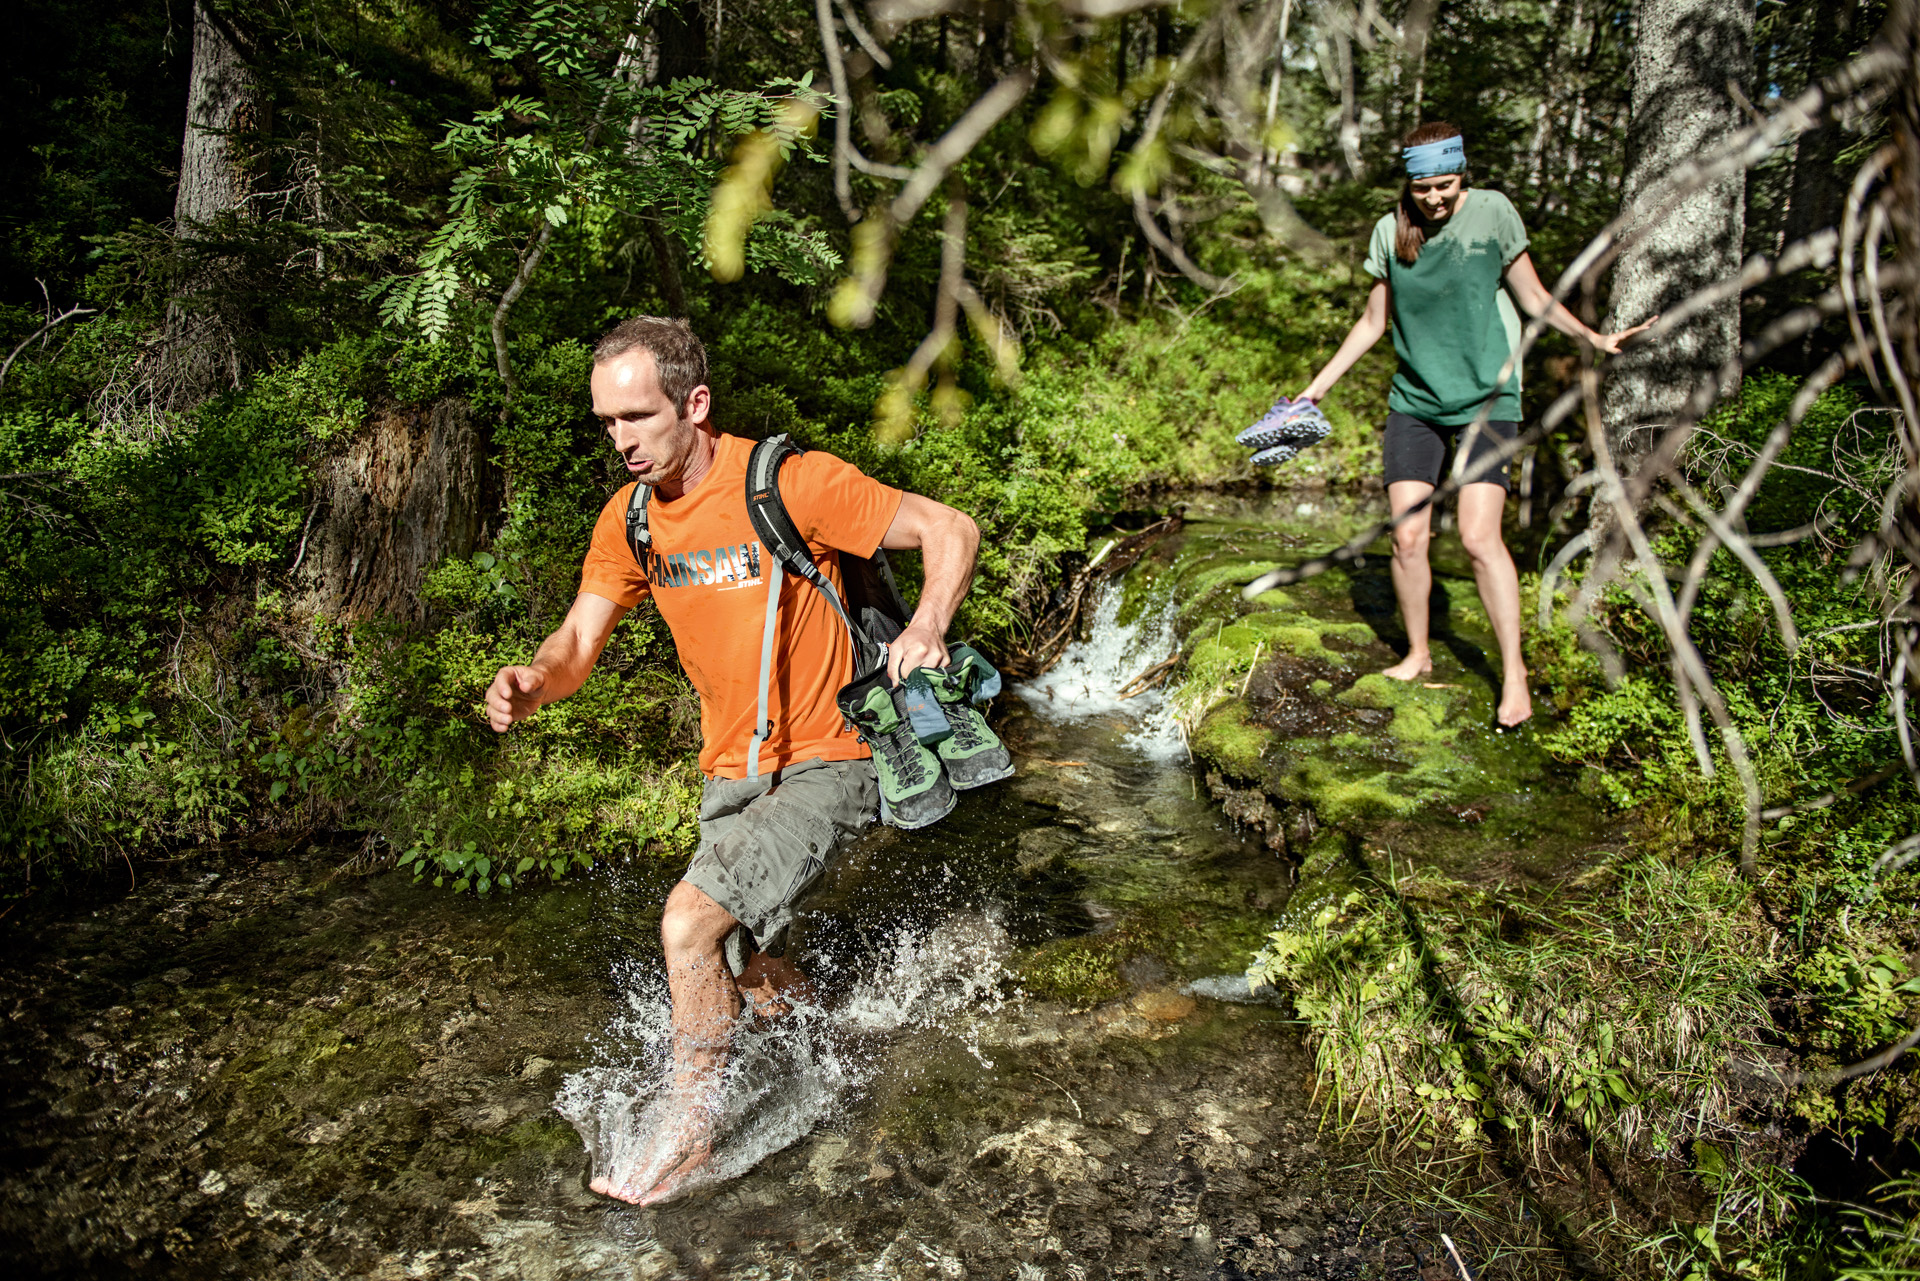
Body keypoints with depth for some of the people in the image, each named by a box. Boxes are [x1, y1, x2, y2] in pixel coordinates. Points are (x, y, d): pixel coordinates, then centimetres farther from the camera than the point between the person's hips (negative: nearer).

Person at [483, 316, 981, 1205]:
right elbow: (578, 640, 0)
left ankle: (687, 1135, 4)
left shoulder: (790, 482, -19)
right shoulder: (629, 518, 0)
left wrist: (928, 627, -34)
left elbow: (951, 530, -16)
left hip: (822, 765, -7)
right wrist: (531, 683, -23)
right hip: (731, 772, 7)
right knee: (741, 971, 17)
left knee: (691, 923, -20)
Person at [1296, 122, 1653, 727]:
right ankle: (1417, 653, 18)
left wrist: (1592, 337, -7)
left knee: (1479, 536, -12)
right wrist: (1318, 386, 12)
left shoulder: (1492, 212, -2)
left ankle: (1513, 670, 1)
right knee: (1407, 535, -3)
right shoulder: (1391, 230, 4)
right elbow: (1373, 320, 13)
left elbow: (1534, 297, 5)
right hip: (1414, 400, 3)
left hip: (1485, 398, -3)